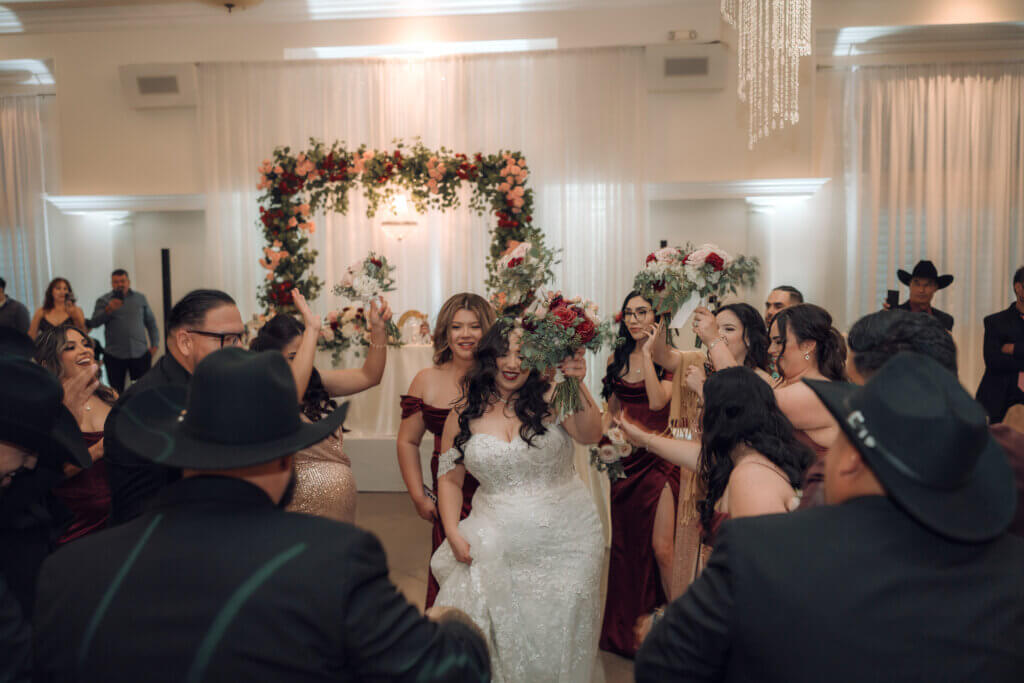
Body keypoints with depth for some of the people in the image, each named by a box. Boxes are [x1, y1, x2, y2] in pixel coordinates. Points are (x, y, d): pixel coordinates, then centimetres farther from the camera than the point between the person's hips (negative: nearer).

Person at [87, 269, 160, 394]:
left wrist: (155, 344, 5)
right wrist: (108, 310, -22)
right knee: (117, 392, 3)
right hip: (114, 355, -1)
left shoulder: (140, 298, 11)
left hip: (140, 353, 1)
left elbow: (151, 322, 14)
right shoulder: (103, 300, 6)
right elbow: (94, 323, -6)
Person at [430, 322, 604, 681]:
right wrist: (454, 535, -1)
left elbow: (591, 435, -19)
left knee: (555, 638, 4)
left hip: (564, 541, -1)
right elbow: (449, 478, 9)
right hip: (498, 541, 1)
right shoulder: (464, 414, 3)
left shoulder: (551, 399, -4)